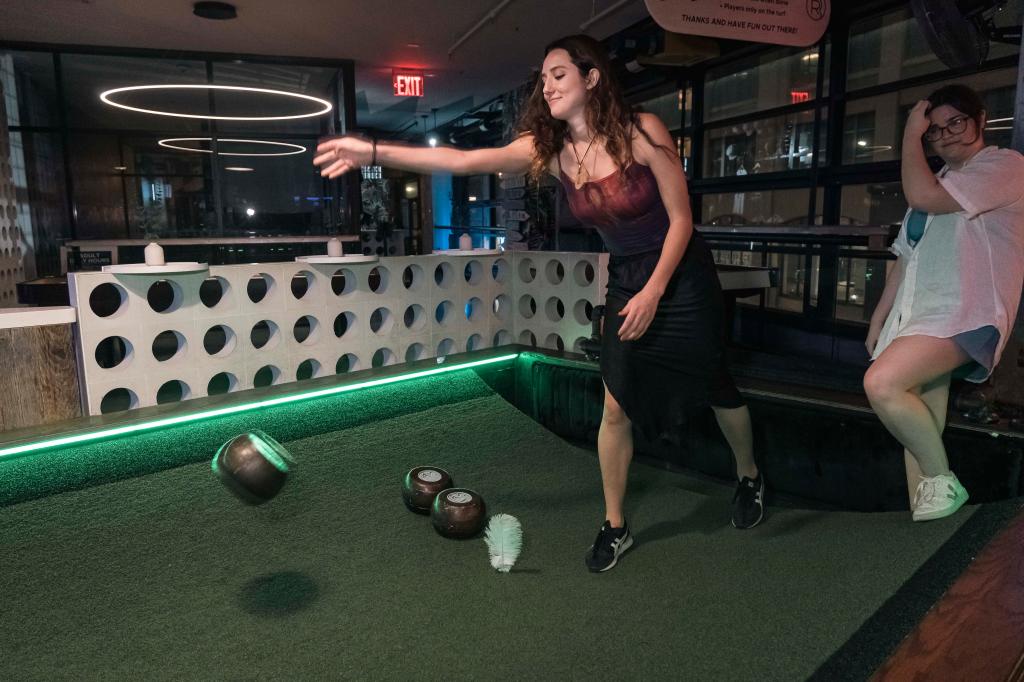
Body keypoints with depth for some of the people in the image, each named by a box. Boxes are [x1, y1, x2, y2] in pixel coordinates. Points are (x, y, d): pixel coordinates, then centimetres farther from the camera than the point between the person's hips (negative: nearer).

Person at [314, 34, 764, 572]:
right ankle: (615, 527, 17)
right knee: (617, 407, 0)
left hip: (683, 277, -3)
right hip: (625, 281, 3)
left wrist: (653, 293, -19)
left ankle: (750, 478, 41)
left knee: (715, 387, 12)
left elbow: (681, 219, -14)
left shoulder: (642, 131, -18)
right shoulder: (549, 148, -8)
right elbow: (466, 160, -17)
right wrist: (374, 152, -24)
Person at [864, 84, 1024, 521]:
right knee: (920, 428, 4)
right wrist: (879, 318, 17)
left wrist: (910, 135, -4)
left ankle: (943, 482, -9)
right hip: (919, 319, 8)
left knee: (881, 384, -28)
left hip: (964, 316, -8)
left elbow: (921, 196, -18)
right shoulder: (939, 185, 25)